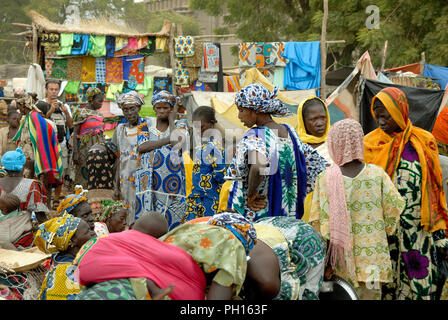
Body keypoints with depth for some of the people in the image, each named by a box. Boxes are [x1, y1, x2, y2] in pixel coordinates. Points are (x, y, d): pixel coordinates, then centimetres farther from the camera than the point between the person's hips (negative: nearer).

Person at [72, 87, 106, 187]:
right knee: (85, 176, -5)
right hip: (86, 148, -6)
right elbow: (75, 134, -5)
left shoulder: (99, 114, 15)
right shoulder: (81, 113, -2)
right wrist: (75, 153, -13)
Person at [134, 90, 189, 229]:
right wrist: (169, 140, -11)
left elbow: (178, 143, -12)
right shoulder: (146, 124, 10)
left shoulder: (180, 124, 9)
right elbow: (142, 147, -7)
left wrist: (171, 119, -1)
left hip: (171, 179, -1)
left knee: (170, 220, -3)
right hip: (148, 180, 1)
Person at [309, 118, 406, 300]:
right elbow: (395, 207, -2)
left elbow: (322, 224, -10)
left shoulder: (326, 179, -9)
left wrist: (326, 264, -4)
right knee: (370, 295, 10)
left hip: (343, 262, -2)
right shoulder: (377, 174, -3)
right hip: (373, 261, 2)